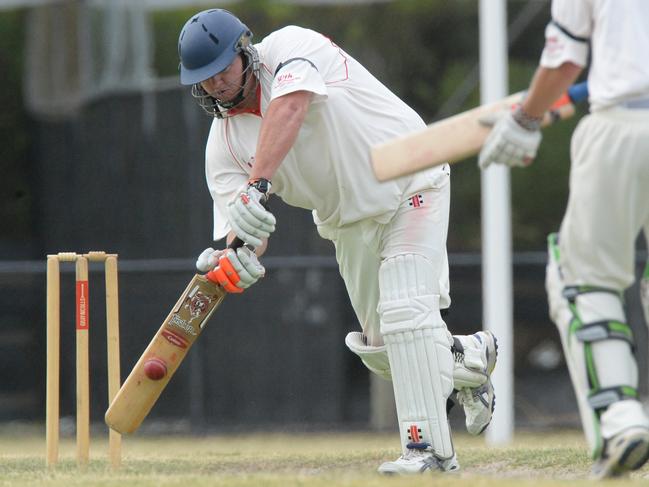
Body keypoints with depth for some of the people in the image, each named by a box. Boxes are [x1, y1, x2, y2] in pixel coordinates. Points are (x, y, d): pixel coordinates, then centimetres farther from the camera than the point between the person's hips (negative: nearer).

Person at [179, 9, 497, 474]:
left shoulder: (289, 48, -20)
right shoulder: (224, 142, -6)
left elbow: (289, 108, -41)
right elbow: (243, 225, -14)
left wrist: (256, 187, -52)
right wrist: (233, 264, -39)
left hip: (409, 186, -7)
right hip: (349, 222, 7)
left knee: (405, 314, -19)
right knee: (381, 345, 10)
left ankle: (430, 446, -14)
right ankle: (470, 358, 38)